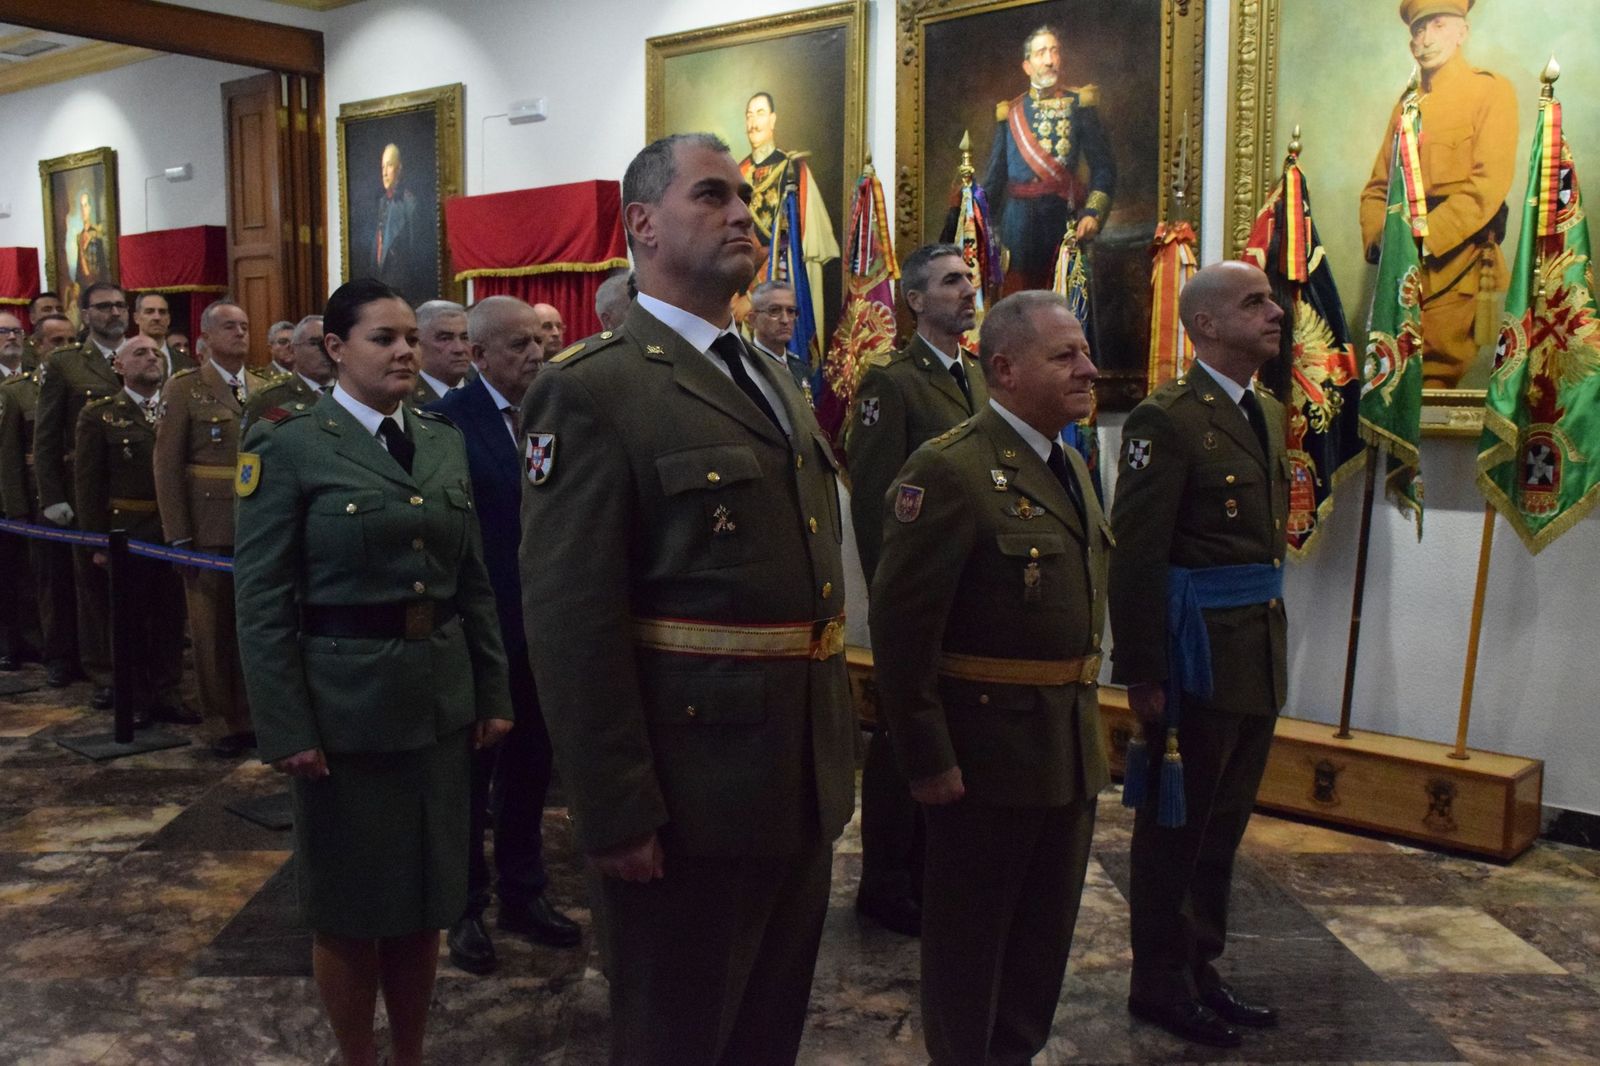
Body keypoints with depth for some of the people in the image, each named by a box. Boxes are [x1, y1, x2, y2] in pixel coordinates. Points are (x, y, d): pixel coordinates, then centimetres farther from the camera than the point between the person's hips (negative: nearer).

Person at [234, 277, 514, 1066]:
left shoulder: (444, 441, 7)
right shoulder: (289, 446, -9)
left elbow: (473, 580, 10)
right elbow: (262, 602, -11)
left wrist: (492, 693, 8)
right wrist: (287, 729, -14)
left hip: (439, 700, 5)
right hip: (344, 703, -5)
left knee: (426, 892, 15)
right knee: (349, 902, 10)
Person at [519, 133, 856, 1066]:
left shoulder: (777, 383, 14)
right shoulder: (593, 390, -13)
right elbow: (573, 622, -18)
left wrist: (838, 755, 16)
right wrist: (616, 812, -19)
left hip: (804, 782, 8)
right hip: (693, 794, -7)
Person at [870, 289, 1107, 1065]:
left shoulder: (1070, 466, 10)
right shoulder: (950, 469, -19)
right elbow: (901, 625, -21)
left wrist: (1085, 717, 16)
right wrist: (926, 758, -20)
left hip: (1072, 745, 9)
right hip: (989, 747, -8)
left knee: (1047, 923, 21)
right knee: (971, 930, 11)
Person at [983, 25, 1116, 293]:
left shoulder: (1079, 105, 6)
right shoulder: (1010, 112, 11)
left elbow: (1104, 167, 0)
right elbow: (994, 176, 15)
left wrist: (1093, 214, -15)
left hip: (1065, 219, -1)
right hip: (1018, 223, 1)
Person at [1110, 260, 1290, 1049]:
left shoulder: (1269, 415, 12)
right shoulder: (1167, 418, -14)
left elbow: (1269, 535, 15)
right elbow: (1135, 556, -17)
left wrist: (1271, 650, 12)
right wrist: (1142, 676, -18)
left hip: (1258, 659, 8)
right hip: (1197, 656, -8)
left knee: (1223, 825, 17)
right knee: (1175, 828, 6)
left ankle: (1200, 971, 32)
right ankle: (1160, 985, 22)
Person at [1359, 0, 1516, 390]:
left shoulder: (1491, 91, 1)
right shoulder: (1407, 104, 20)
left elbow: (1489, 185, -10)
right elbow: (1377, 185, 18)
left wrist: (1425, 238, -18)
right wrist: (1378, 237, -2)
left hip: (1454, 262, -5)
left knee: (1435, 383, -6)